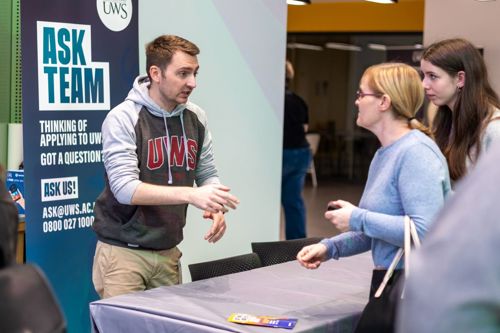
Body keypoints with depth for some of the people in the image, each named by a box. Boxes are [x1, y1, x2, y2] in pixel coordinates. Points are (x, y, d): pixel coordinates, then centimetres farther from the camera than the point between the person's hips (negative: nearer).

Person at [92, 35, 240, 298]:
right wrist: (190, 194, -31)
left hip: (168, 251, 5)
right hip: (123, 251, -5)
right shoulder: (123, 118, -13)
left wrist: (215, 207, -12)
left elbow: (207, 175, 10)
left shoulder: (195, 118, 4)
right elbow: (125, 188, -22)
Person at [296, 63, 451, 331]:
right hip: (386, 279, 8)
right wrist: (329, 247, 2)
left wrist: (358, 218, -19)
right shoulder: (383, 154, 8)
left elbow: (426, 231, -28)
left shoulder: (415, 151, -19)